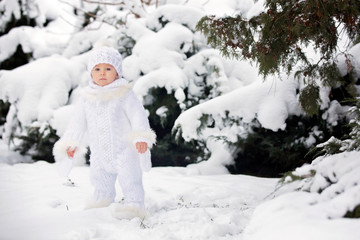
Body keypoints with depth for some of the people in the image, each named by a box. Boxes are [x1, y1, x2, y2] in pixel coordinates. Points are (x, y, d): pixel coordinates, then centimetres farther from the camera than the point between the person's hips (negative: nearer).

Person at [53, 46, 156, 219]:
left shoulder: (124, 94, -9)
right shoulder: (87, 98, 3)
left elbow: (137, 115, -13)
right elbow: (78, 122, 11)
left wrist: (141, 137, -24)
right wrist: (71, 143, 11)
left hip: (124, 148, -5)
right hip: (99, 151, 5)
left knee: (129, 177, -12)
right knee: (99, 175, 19)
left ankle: (134, 204, -3)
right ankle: (103, 198, 41)